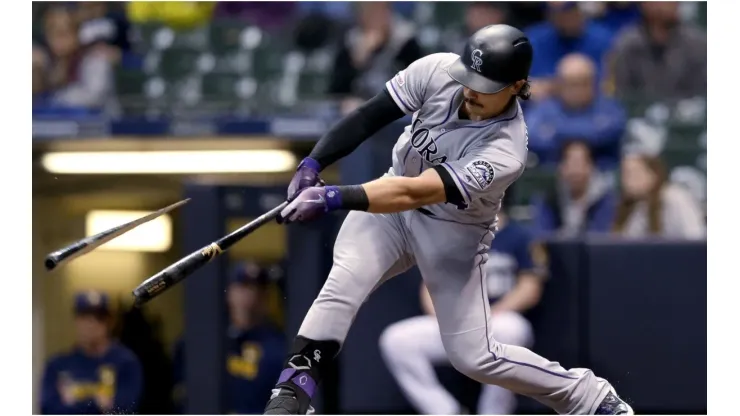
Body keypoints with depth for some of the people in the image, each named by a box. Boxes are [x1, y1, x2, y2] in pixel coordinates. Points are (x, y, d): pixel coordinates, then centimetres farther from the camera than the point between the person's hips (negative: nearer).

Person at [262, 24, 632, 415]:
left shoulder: (504, 151, -34)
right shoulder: (438, 71, -21)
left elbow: (413, 194, -42)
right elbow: (369, 117, -16)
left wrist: (332, 198, -48)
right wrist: (312, 164, -28)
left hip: (454, 235, -4)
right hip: (391, 207, 4)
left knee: (474, 356, -3)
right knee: (341, 287, -22)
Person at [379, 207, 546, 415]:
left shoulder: (518, 236, 3)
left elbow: (530, 289, -4)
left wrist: (487, 316, -16)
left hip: (499, 321, -4)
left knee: (507, 329, -40)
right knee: (396, 340, -19)